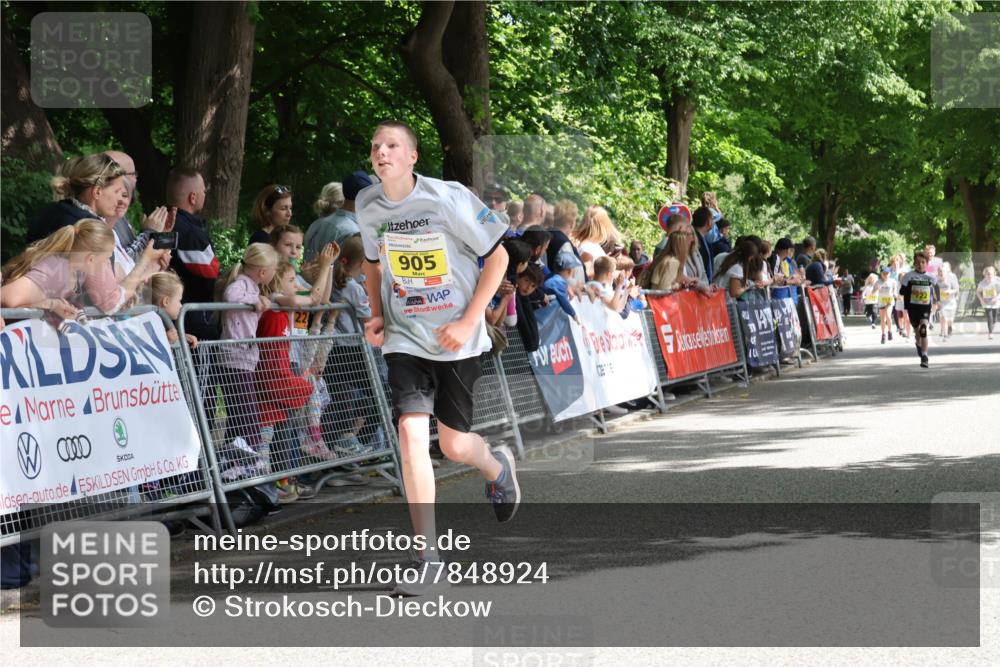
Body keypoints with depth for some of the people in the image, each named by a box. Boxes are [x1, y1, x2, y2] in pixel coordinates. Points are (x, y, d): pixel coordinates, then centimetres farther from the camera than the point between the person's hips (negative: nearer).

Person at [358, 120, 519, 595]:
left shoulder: (448, 198, -16)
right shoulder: (367, 205, -2)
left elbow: (497, 256, -9)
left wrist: (468, 322, -15)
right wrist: (376, 314, 2)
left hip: (456, 340, -2)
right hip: (404, 338, 2)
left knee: (454, 445, 5)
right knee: (411, 434, -15)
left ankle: (497, 467, 44)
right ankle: (425, 555, -8)